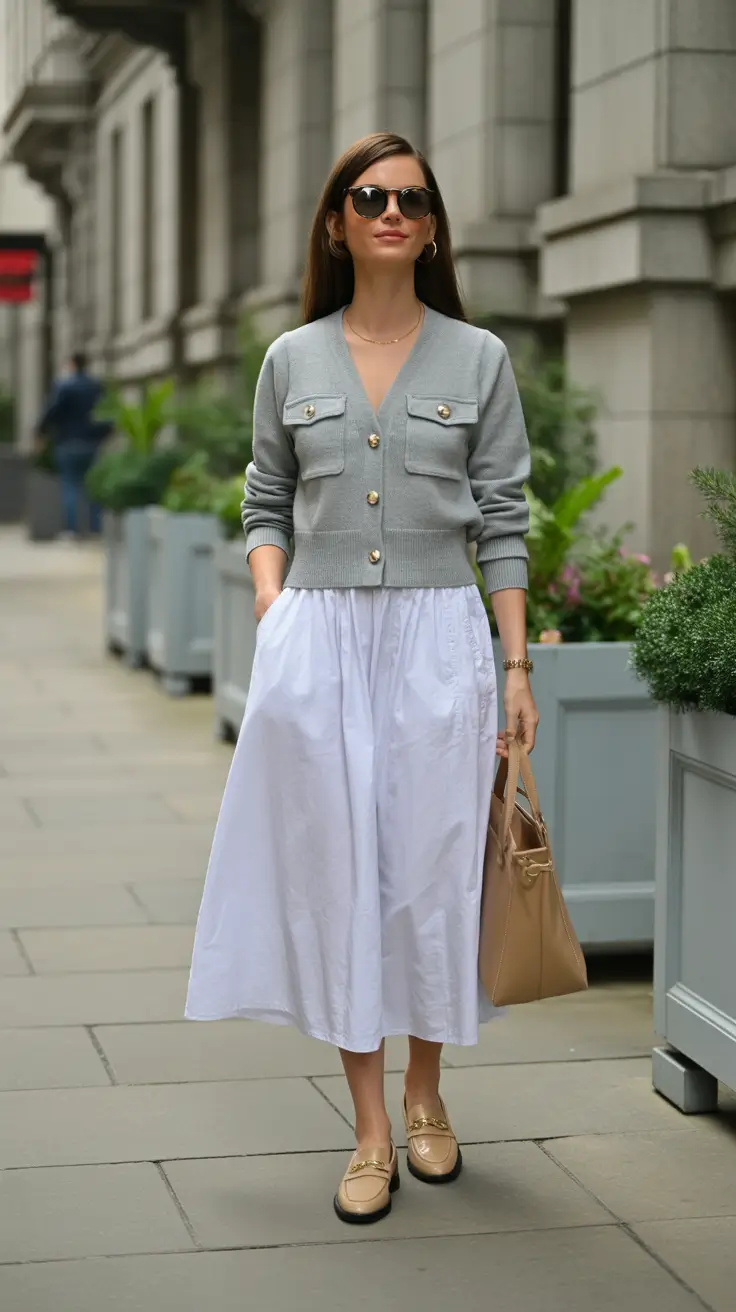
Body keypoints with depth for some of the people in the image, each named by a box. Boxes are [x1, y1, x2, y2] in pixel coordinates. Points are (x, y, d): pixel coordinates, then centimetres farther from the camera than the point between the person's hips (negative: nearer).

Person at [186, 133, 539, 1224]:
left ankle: (426, 1091, 26)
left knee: (433, 865, 4)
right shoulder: (291, 361, 7)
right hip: (318, 640, 1)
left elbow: (503, 521, 3)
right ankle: (370, 1130, 11)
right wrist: (272, 617, -3)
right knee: (338, 868, 2)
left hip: (438, 637, -1)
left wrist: (517, 667, -1)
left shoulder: (479, 359, 3)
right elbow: (267, 506, 13)